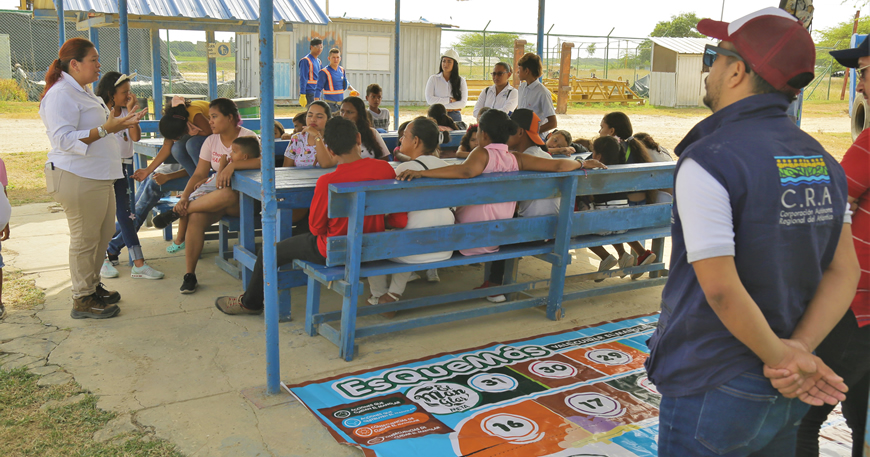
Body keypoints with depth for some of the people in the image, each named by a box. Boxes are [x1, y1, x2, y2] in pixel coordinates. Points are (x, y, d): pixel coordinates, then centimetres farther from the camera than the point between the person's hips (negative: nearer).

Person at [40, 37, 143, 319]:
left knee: (105, 232, 16)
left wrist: (120, 124, 20)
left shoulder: (84, 92, 19)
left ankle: (92, 285, 30)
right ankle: (82, 299, 8)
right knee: (85, 239, -3)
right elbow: (64, 139, -24)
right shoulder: (60, 94, -15)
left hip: (98, 176, 10)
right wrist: (106, 129, -28)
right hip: (76, 177, -10)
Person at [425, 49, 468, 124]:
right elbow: (429, 99, -4)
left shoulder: (461, 81, 6)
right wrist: (449, 100, -7)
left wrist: (441, 106, -9)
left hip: (454, 117, 0)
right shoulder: (433, 79, 5)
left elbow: (463, 103, -2)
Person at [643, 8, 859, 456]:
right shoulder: (823, 161, 3)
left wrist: (781, 357, -11)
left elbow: (721, 290, -24)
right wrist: (799, 350, -9)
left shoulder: (709, 162, -20)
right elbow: (844, 272, 0)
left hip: (713, 391, -7)